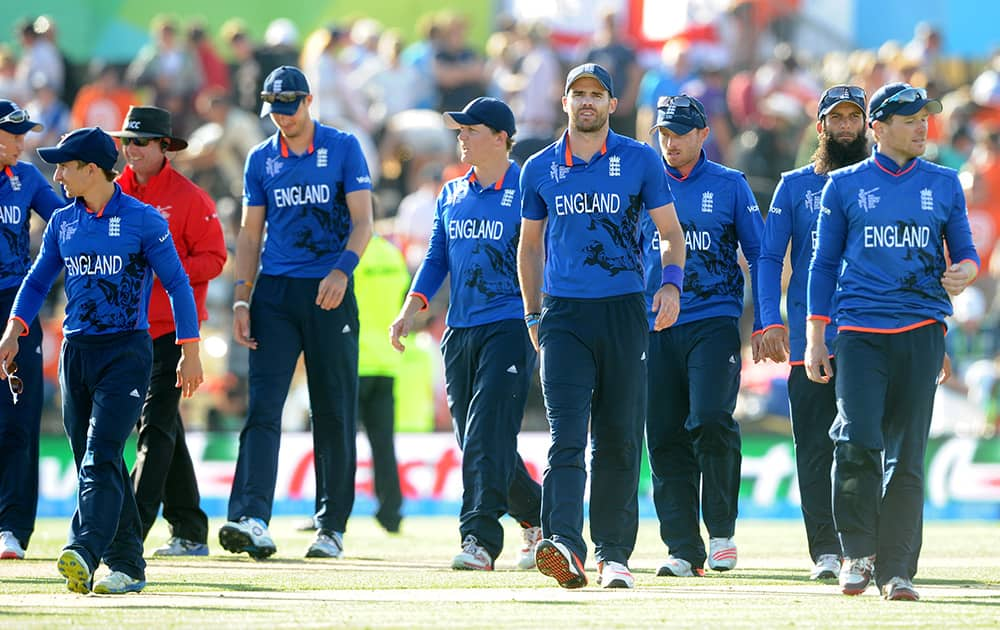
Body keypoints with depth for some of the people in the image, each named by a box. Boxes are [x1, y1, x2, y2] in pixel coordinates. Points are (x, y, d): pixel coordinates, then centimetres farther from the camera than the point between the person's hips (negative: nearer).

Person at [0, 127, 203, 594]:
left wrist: (190, 352, -6)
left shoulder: (143, 220, -5)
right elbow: (38, 280, 17)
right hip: (76, 351, 6)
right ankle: (127, 565, 13)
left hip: (127, 350, -6)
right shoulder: (63, 222, 10)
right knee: (92, 463, 6)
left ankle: (85, 552, -32)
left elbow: (177, 283, -2)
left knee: (100, 458, -19)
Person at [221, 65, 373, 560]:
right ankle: (251, 519, -23)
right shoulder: (261, 159, 11)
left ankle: (332, 525, 11)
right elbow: (250, 232, 12)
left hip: (329, 294, -2)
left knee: (333, 412, 2)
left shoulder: (343, 149, 2)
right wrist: (241, 299, 2)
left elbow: (362, 221, -4)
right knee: (262, 406, -11)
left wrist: (342, 269, -21)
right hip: (274, 292, 2)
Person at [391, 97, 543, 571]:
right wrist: (410, 311, 6)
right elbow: (436, 259, 19)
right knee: (474, 443, 8)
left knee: (487, 438, -15)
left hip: (510, 329, -7)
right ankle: (536, 519, 24)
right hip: (459, 332, 7)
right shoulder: (451, 195, 16)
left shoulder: (527, 192, -4)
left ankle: (480, 540, -17)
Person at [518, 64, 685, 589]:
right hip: (564, 314, 0)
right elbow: (530, 244, 20)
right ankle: (563, 545, -26)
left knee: (619, 439, 3)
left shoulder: (640, 161, 5)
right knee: (566, 434, -13)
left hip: (624, 310, 0)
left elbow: (671, 231, 7)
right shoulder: (540, 168, 10)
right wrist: (532, 313, 16)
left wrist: (671, 284, -10)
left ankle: (613, 553, 10)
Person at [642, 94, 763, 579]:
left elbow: (758, 256, 7)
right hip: (656, 329, 3)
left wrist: (764, 325, 0)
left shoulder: (730, 186, 7)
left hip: (714, 323, -3)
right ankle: (683, 548, 3)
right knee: (665, 438, -1)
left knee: (711, 422, -19)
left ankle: (722, 532, -4)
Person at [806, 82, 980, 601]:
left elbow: (965, 252, 16)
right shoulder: (845, 185, 9)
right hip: (859, 333, -1)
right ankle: (857, 551, -1)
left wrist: (963, 272, -9)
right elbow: (824, 264, 11)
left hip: (921, 330, 1)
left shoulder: (943, 185, 13)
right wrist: (814, 339, 4)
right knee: (857, 439, -17)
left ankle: (896, 569, 4)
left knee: (907, 455, -1)